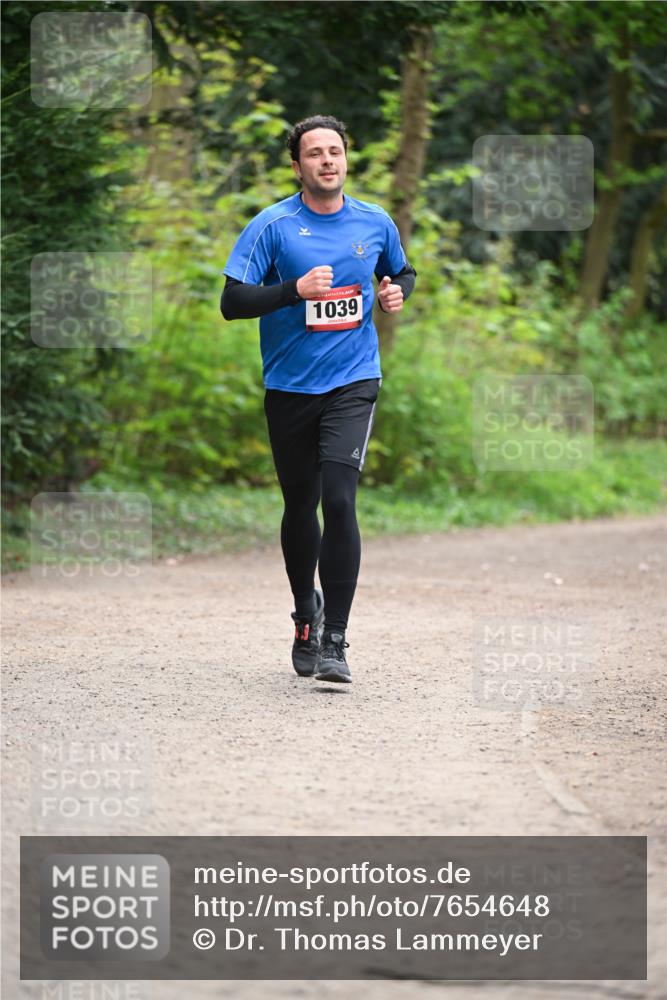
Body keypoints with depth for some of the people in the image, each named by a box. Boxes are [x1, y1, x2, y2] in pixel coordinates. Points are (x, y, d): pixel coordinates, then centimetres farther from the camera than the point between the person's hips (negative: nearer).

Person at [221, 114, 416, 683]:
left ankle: (334, 642, -13)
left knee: (339, 501, -16)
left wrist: (398, 292, 2)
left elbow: (403, 272, 24)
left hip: (353, 383, 0)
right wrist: (295, 289, -22)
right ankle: (306, 612, 40)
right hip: (289, 387, 0)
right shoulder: (273, 225, -4)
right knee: (300, 506, 13)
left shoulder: (375, 223, 5)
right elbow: (232, 301, -10)